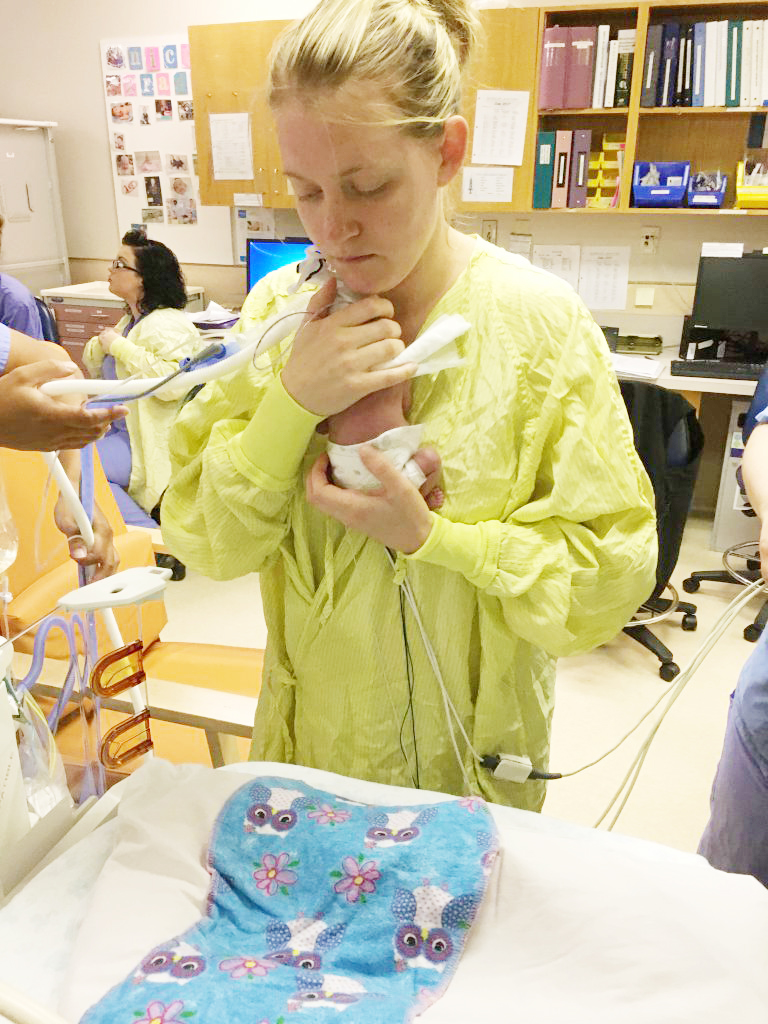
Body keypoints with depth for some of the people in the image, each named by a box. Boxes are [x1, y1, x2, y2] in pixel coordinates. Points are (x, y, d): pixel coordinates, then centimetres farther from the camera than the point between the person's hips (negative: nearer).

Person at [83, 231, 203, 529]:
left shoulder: (166, 324, -18)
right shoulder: (132, 319, 14)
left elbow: (173, 382, -35)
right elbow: (94, 367, 21)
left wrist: (120, 345, -24)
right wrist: (102, 342, -3)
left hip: (154, 444, -11)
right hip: (123, 428, 11)